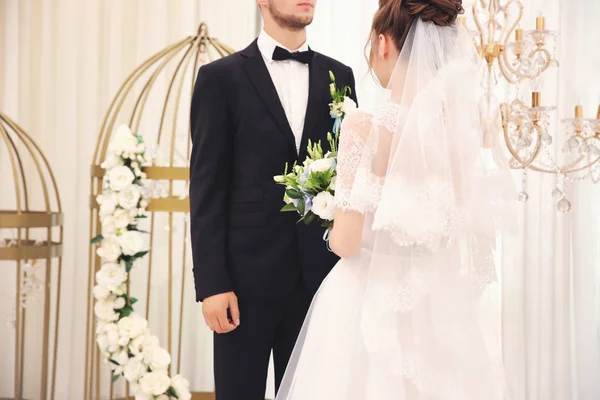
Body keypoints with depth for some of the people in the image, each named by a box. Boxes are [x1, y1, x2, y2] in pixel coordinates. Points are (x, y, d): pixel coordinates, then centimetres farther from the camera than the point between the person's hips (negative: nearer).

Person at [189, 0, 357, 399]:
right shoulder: (220, 78, 0)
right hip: (247, 274, -3)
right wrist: (211, 283, -11)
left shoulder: (339, 76, 10)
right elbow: (207, 188, -4)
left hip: (319, 273, 3)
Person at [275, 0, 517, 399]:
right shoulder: (466, 122, -3)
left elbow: (347, 242, -17)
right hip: (443, 306, 5)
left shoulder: (367, 126, -17)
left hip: (372, 302, -5)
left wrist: (332, 228, 4)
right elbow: (476, 233, 5)